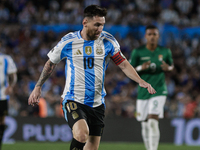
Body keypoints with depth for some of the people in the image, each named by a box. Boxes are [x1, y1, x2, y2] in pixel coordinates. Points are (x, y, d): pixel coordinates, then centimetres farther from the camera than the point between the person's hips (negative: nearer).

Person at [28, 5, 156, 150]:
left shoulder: (108, 41, -1)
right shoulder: (68, 41, -6)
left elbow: (124, 64, 2)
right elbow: (51, 64, 10)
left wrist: (140, 81, -14)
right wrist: (38, 87, 13)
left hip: (97, 103, 4)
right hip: (73, 100, -4)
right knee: (82, 134, -30)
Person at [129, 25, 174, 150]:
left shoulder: (165, 52, 3)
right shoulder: (137, 52, -2)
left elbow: (171, 66, 18)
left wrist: (168, 68, -7)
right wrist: (140, 68, -19)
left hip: (159, 91, -1)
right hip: (143, 92, 2)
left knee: (153, 122, -19)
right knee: (145, 125, 6)